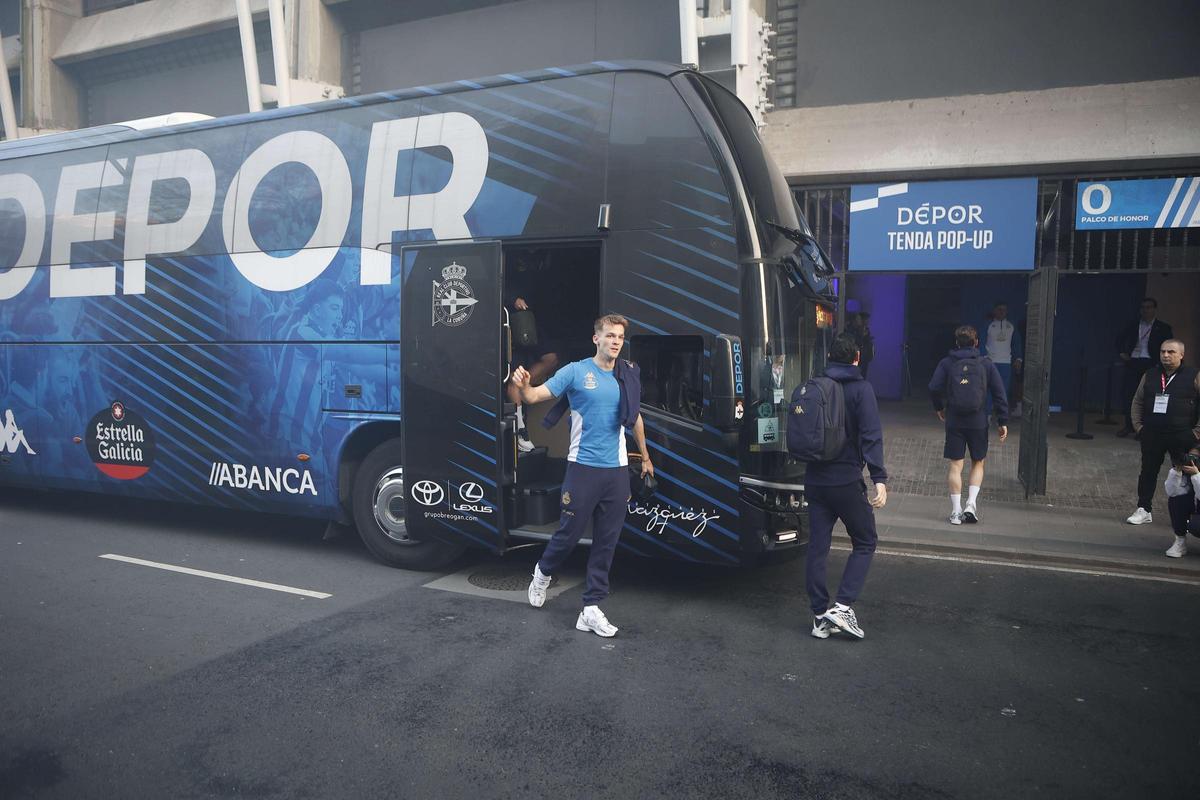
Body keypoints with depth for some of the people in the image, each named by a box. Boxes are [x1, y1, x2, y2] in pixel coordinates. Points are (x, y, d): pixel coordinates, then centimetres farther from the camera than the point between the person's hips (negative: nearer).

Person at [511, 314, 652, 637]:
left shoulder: (628, 376, 7)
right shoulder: (576, 371, -5)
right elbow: (536, 395, -12)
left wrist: (645, 457, 28)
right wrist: (523, 386, -35)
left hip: (618, 469, 4)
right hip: (583, 467, -4)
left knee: (607, 542, 6)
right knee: (569, 532, 3)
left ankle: (591, 609, 14)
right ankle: (543, 572, 35)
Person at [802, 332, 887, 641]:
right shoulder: (861, 389, -8)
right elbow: (871, 437, -18)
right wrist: (879, 479, -22)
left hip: (815, 482, 5)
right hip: (846, 482, -5)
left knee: (817, 548, 10)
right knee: (865, 542, 11)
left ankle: (820, 616, 14)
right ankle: (843, 606, -1)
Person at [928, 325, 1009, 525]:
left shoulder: (947, 363, -1)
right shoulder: (986, 364, 1)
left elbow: (934, 388, -7)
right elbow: (999, 394, -1)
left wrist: (939, 407, 13)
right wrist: (1003, 421, 5)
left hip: (954, 421, 0)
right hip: (978, 422, 0)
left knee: (956, 466, 5)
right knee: (977, 463, 17)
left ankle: (956, 511, 5)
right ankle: (971, 503, 4)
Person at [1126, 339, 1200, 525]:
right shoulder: (1150, 375, 8)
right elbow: (1137, 401, 16)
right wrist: (1138, 424, 8)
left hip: (1182, 437, -3)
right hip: (1152, 435, 4)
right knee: (1148, 472, 9)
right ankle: (1143, 510, 19)